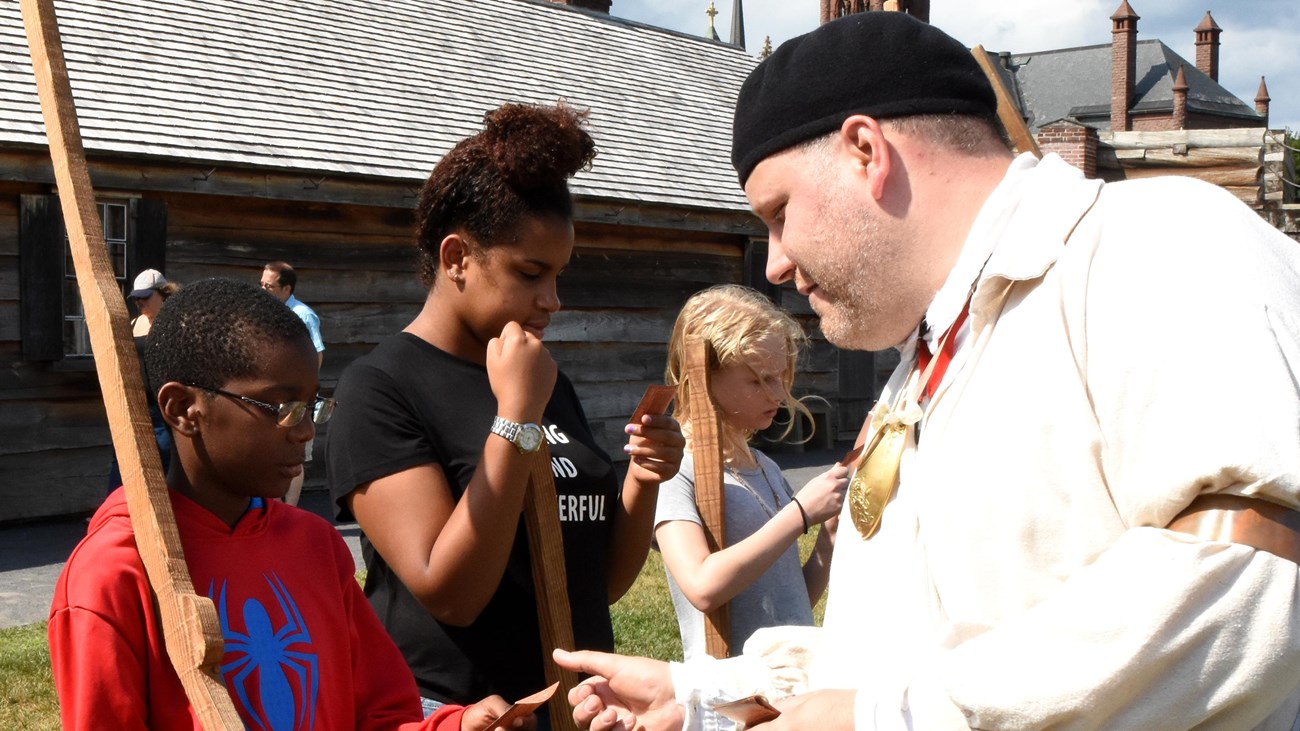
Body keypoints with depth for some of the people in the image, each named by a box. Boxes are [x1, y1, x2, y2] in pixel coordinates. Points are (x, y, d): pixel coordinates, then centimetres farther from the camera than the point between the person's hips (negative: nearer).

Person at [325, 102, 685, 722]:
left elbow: (601, 582, 10)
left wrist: (642, 481, -7)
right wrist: (516, 416, -22)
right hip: (454, 702, -6)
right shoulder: (380, 389, -11)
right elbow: (449, 594, -21)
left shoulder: (550, 385, 6)